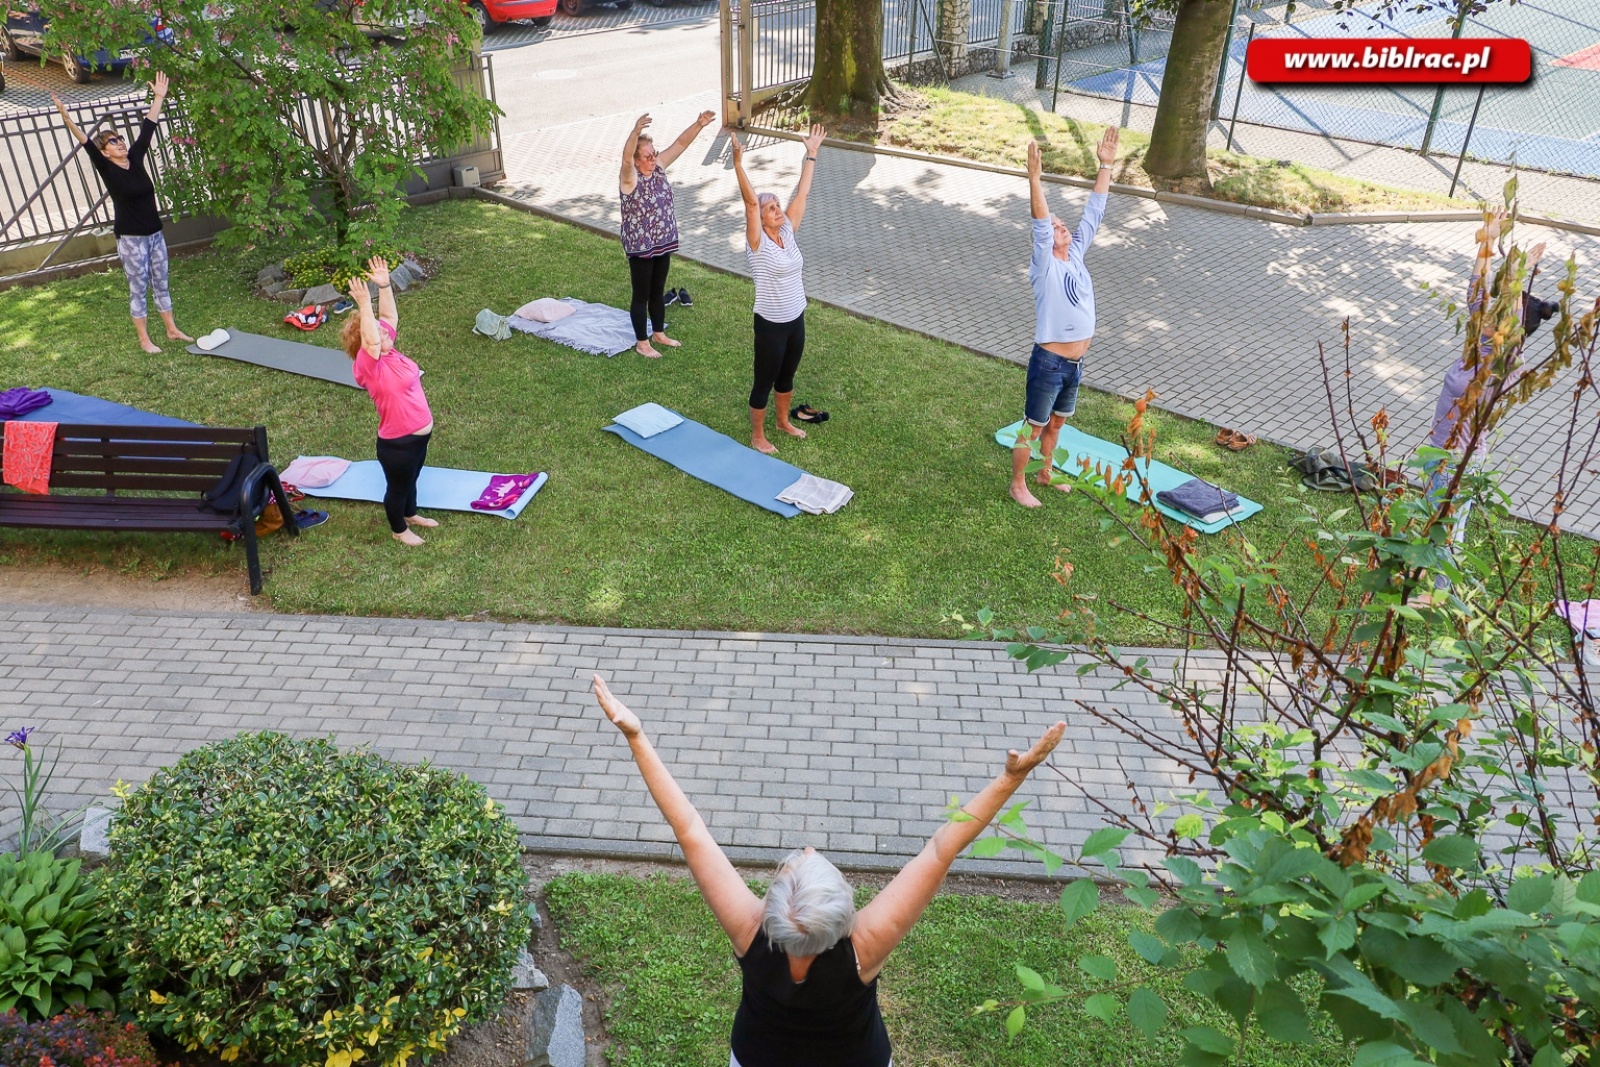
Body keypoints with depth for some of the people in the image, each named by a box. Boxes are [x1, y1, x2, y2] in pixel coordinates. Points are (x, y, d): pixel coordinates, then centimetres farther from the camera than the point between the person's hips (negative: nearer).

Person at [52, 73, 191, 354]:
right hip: (131, 238, -5)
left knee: (161, 285, 16)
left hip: (155, 234, 5)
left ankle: (172, 330, 28)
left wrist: (159, 97, 12)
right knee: (138, 290, 4)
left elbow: (148, 127, 7)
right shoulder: (106, 169, -9)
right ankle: (144, 340, 12)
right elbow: (85, 142, -22)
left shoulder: (136, 158, 3)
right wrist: (65, 115, -33)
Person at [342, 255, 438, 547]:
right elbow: (371, 341, -43)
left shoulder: (389, 352, -2)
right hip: (397, 444, -8)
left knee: (411, 479, 30)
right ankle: (399, 530, 38)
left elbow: (390, 316, 3)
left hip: (419, 435, 8)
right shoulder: (369, 366, -24)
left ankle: (411, 515, 54)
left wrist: (384, 285, -8)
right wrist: (364, 303, -45)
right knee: (397, 487, 16)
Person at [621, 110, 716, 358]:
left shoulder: (659, 166, -2)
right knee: (641, 295, 7)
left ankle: (659, 334, 38)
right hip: (640, 247, -6)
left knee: (658, 291, 21)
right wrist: (636, 132, -58)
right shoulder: (630, 177, -20)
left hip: (664, 243, 7)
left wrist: (699, 125, -21)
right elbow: (626, 157, -41)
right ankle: (642, 343, 20)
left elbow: (680, 143, -6)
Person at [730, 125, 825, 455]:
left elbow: (801, 193, 4)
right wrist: (738, 162, -38)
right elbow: (750, 202, -27)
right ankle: (757, 435, 25)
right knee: (764, 383, 8)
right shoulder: (758, 244, -16)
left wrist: (811, 153, 6)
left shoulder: (788, 233, 1)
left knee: (787, 377, 24)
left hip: (796, 319, 7)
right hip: (771, 324, -6)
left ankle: (783, 421, 45)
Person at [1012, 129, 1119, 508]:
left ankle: (1045, 474, 41)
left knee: (1056, 423, 23)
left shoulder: (1077, 255, 6)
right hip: (1049, 363, -8)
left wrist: (1106, 166, 4)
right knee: (1033, 427, 5)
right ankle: (1018, 485, 19)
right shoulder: (1045, 266, -14)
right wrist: (1035, 178, -40)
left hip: (1075, 363, 8)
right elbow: (1040, 225, -28)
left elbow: (1094, 213, 7)